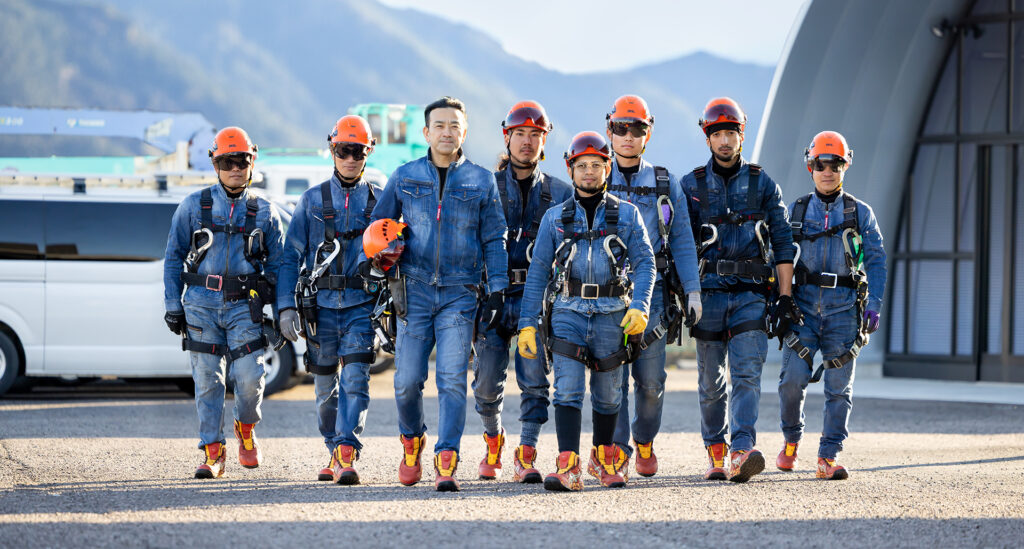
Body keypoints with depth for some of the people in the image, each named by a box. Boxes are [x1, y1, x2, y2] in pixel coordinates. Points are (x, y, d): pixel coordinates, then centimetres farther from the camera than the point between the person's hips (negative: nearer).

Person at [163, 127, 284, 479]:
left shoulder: (264, 213, 10)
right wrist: (173, 305, 3)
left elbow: (276, 264, 13)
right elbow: (173, 258, 10)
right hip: (202, 304, 0)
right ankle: (213, 452, 7)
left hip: (244, 305, 0)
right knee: (207, 380, -2)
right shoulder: (194, 206, 8)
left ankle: (246, 429, 19)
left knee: (249, 377, -10)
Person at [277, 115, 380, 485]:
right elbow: (291, 256, 5)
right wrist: (285, 306, -5)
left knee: (355, 378, -16)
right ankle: (334, 453, 23)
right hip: (320, 302, 1)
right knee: (325, 384, 7)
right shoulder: (312, 200, 8)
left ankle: (346, 457, -21)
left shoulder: (379, 201, 9)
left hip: (361, 303, -1)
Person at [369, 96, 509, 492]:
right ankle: (412, 440, 27)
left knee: (453, 379, -12)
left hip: (460, 293, -1)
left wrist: (497, 291, 1)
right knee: (408, 380, -1)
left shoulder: (481, 182, 7)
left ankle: (446, 463, -13)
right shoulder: (404, 178, 9)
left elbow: (494, 240, 8)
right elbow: (378, 225, 17)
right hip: (414, 291, 1)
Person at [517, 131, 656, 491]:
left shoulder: (626, 215, 9)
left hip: (612, 312, 1)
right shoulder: (555, 218, 11)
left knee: (607, 392, 10)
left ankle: (606, 457, 31)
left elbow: (645, 262, 3)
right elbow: (538, 271, 9)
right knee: (568, 389, -14)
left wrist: (639, 306, -13)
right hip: (568, 309, 0)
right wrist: (528, 323, 2)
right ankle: (568, 467, -21)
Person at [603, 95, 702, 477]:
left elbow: (682, 241, 11)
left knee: (651, 380, -2)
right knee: (613, 376, -10)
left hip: (652, 291, 1)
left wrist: (693, 290, 4)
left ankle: (644, 440, 21)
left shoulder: (666, 184, 11)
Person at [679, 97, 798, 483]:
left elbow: (782, 244, 7)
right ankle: (716, 454, 18)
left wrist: (785, 298, 1)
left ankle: (742, 454, -26)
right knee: (710, 380, 6)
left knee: (747, 374, -14)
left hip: (751, 293, -1)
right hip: (708, 291, 1)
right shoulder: (692, 186, 8)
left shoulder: (763, 185, 8)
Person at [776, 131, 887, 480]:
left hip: (844, 307, 0)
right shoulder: (796, 211, 11)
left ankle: (828, 457, 3)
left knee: (839, 386, -2)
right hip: (803, 305, 0)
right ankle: (791, 441, 13)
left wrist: (874, 304, -4)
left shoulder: (860, 213, 9)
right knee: (793, 378, -11)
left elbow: (876, 260, 6)